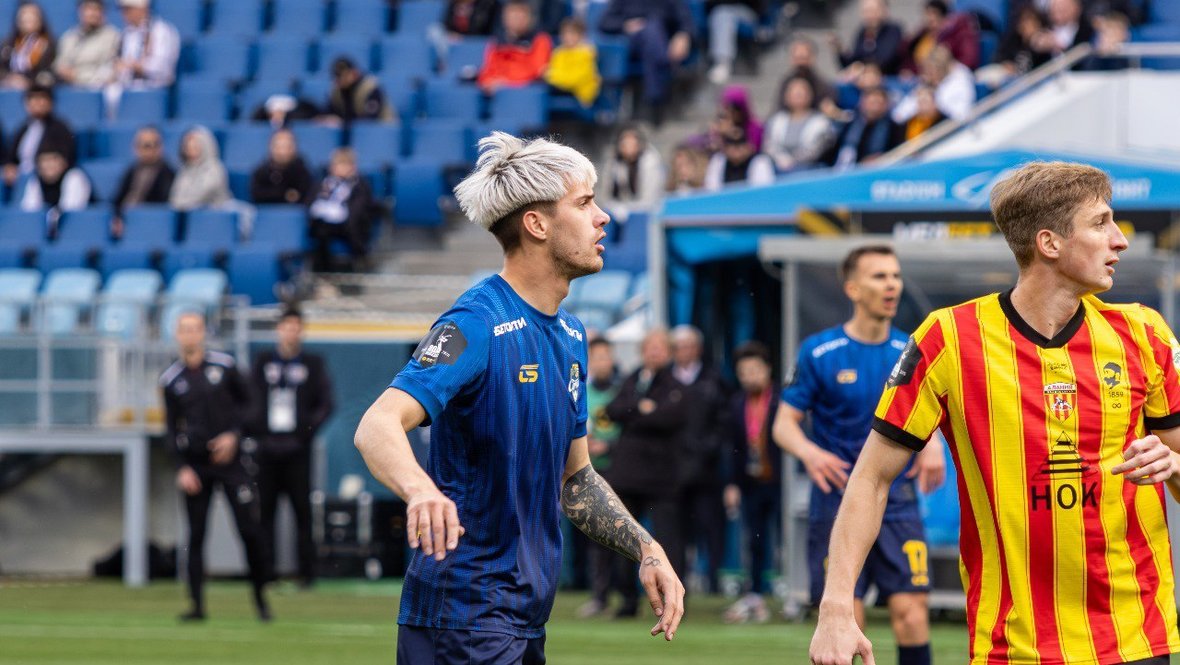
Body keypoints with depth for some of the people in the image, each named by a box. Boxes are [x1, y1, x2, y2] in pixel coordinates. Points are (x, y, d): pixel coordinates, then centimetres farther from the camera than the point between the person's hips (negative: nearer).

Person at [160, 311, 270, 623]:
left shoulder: (224, 365, 1)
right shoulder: (171, 379, 4)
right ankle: (197, 605, 1)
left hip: (229, 458, -1)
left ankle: (260, 597, 10)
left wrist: (233, 434, -7)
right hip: (194, 465, 1)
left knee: (249, 529, -5)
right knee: (195, 535, -1)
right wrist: (181, 467, -4)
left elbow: (246, 401, 8)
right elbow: (170, 429, 7)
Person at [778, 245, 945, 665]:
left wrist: (931, 446, -7)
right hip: (838, 500, -2)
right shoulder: (818, 353, -3)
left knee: (911, 613, -8)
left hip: (897, 500, 2)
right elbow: (784, 423, -2)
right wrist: (808, 452, -24)